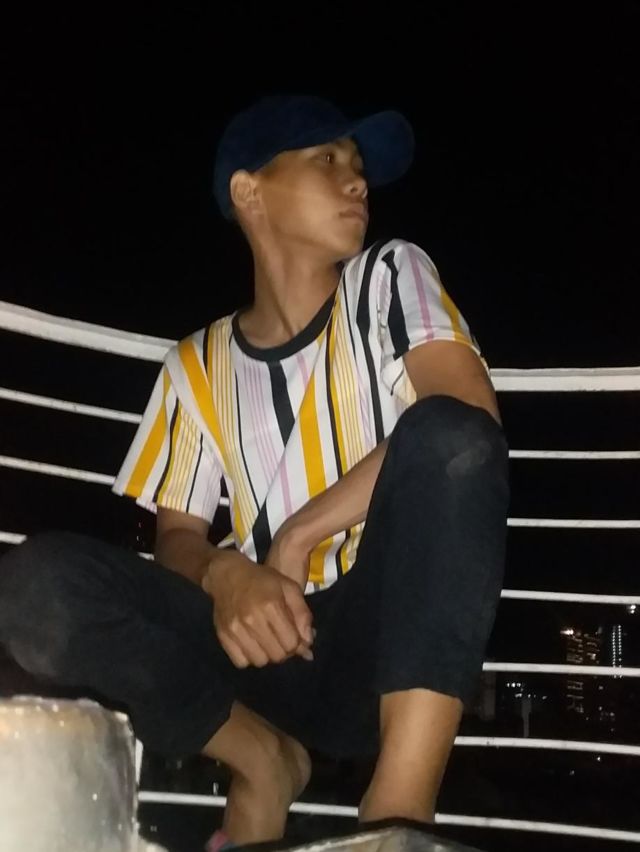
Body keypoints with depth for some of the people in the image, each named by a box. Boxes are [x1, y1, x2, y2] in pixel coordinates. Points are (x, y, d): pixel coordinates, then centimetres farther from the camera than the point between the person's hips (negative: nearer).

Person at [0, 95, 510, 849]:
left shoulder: (391, 277, 6)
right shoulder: (198, 365, 11)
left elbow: (470, 419, -11)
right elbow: (176, 535, 10)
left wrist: (300, 536, -12)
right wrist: (225, 575, -15)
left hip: (398, 637, -2)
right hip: (276, 644, 2)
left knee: (447, 437, -30)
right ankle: (263, 757, -2)